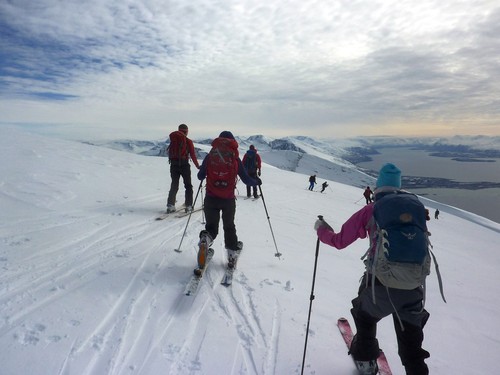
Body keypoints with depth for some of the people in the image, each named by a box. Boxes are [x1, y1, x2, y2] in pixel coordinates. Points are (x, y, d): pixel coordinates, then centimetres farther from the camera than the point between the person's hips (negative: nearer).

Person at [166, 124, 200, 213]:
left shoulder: (173, 139, 6)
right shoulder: (188, 141, -4)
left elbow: (170, 153, 6)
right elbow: (193, 155, -2)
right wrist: (198, 166, 7)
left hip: (173, 165, 3)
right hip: (184, 165, -3)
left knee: (174, 185, 12)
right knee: (188, 185, 10)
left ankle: (170, 205, 4)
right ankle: (188, 205, 7)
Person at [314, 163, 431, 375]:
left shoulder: (371, 210, 1)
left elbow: (339, 241, 4)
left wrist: (321, 230, 22)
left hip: (380, 285, -2)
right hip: (413, 289, 2)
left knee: (365, 317, 31)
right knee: (411, 344, 22)